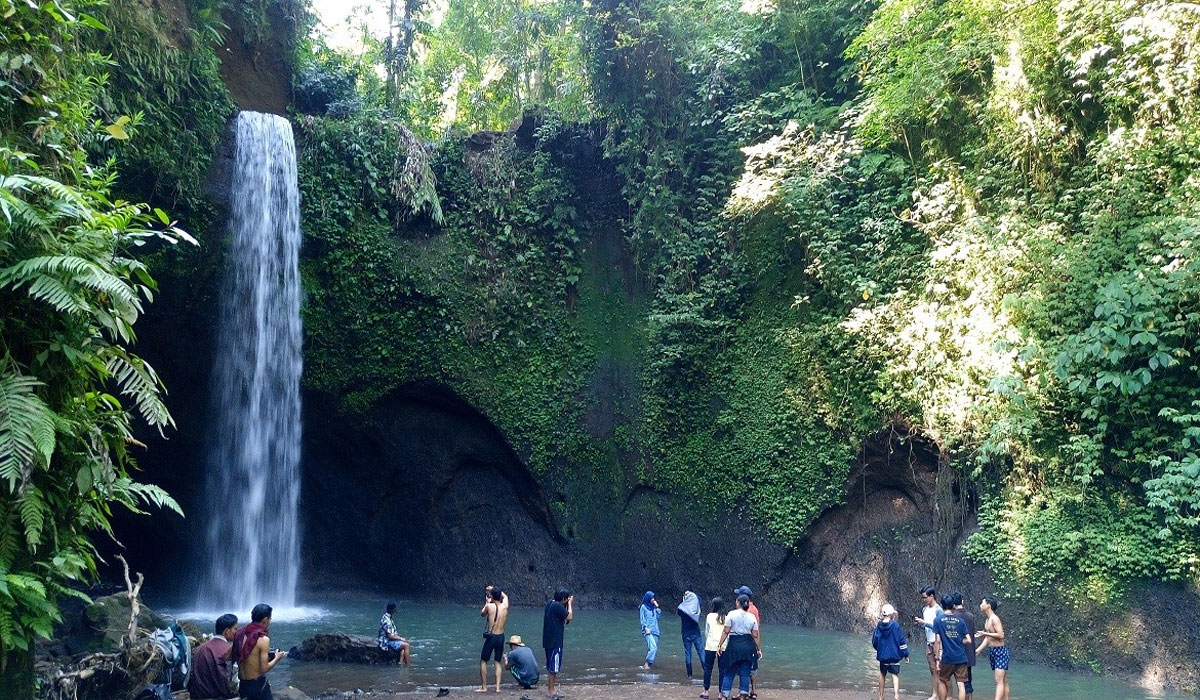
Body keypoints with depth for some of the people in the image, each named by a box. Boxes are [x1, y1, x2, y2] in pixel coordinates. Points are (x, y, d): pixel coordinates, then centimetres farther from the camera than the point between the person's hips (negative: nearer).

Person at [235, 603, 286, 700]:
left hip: (242, 685, 6)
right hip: (258, 685, -6)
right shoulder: (263, 639, -18)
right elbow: (264, 669, -17)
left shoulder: (241, 634, 1)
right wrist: (277, 658, 0)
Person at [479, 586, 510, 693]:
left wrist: (487, 602, 17)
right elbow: (505, 596, 21)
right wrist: (494, 589, 26)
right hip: (501, 637, 4)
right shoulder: (505, 606, -2)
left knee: (483, 661, 9)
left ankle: (484, 687, 9)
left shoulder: (489, 606, -13)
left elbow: (482, 614, 9)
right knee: (497, 663, 13)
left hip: (491, 637, -4)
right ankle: (497, 687, 6)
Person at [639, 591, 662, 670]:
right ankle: (647, 664, -14)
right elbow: (642, 620, -2)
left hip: (655, 630, 6)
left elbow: (659, 615, 8)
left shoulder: (653, 607, 14)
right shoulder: (643, 607, -1)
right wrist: (646, 628, -12)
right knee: (653, 647, -19)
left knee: (653, 648, 2)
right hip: (648, 631, -6)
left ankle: (650, 663, 10)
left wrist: (657, 607, 1)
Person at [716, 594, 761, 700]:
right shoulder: (752, 617, 4)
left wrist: (720, 645, -4)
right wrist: (759, 649, 11)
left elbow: (726, 632, -8)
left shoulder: (732, 614, -4)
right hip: (748, 646, 2)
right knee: (745, 673, 9)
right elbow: (755, 636, 3)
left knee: (729, 673, 7)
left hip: (734, 645, -2)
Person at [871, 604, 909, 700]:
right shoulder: (895, 625, -11)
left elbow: (874, 642, 7)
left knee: (882, 674, 17)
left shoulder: (879, 626, -2)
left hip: (882, 655, 3)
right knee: (895, 675, 0)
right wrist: (905, 654, 1)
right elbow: (902, 641, -8)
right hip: (894, 655, -3)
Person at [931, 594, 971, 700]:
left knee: (942, 681, 17)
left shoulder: (938, 620, -3)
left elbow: (937, 641, -7)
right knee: (961, 685, 2)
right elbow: (968, 640, 1)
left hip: (947, 659, -2)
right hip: (961, 658, 2)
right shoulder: (960, 620, 4)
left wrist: (937, 658, -3)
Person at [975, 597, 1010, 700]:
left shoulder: (994, 619, -14)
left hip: (1000, 651, -9)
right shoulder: (986, 619, 13)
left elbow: (1001, 635, -23)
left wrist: (985, 633, -20)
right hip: (992, 651, 9)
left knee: (999, 681, -14)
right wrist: (978, 650, 14)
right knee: (1003, 681, 11)